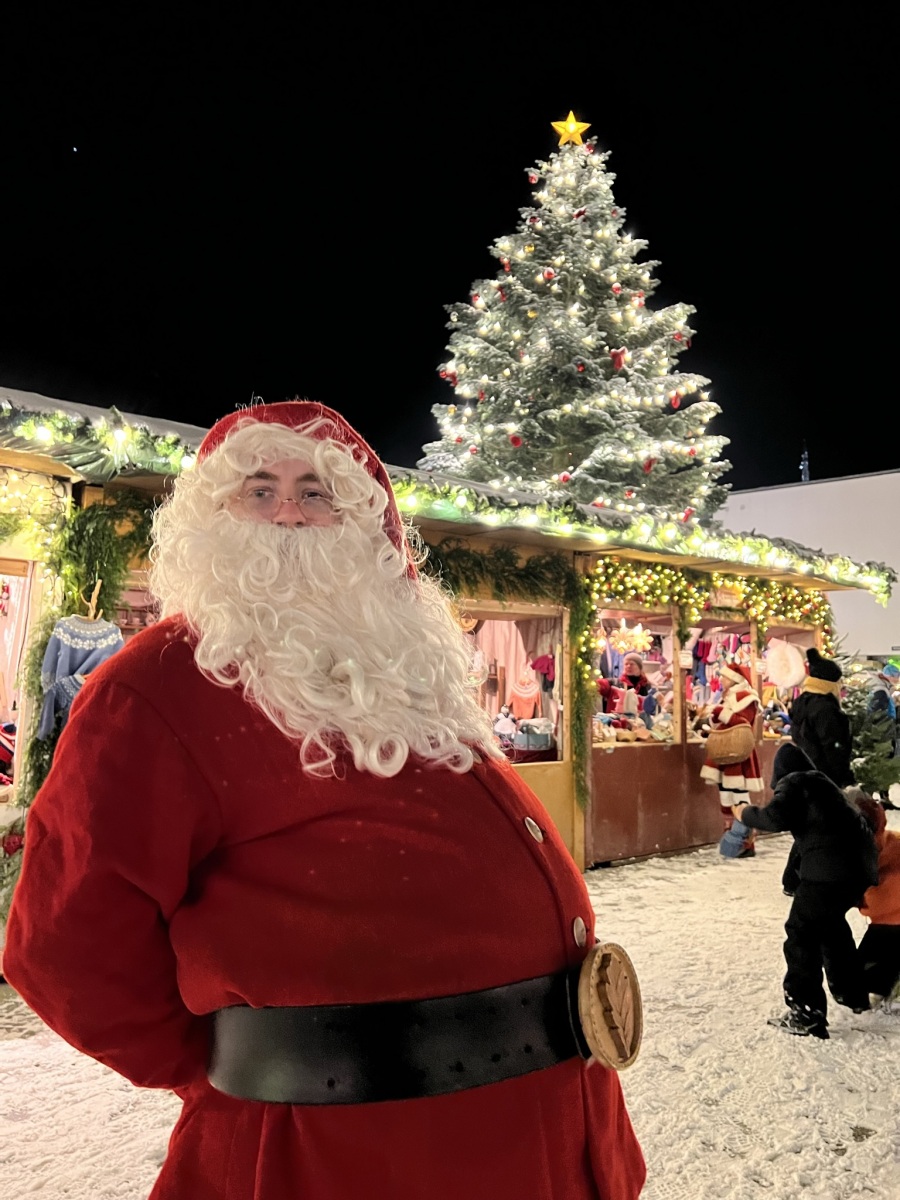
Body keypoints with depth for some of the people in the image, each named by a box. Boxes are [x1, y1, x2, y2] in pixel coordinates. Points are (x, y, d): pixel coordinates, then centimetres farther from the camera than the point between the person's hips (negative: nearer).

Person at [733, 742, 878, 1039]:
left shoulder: (793, 782, 1)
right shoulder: (823, 783, 26)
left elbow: (777, 817, -17)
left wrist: (747, 813, 1)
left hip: (829, 869, -9)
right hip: (861, 866, 9)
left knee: (801, 932, -3)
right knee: (831, 922, 29)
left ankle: (806, 1014, -6)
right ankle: (851, 993, 42)